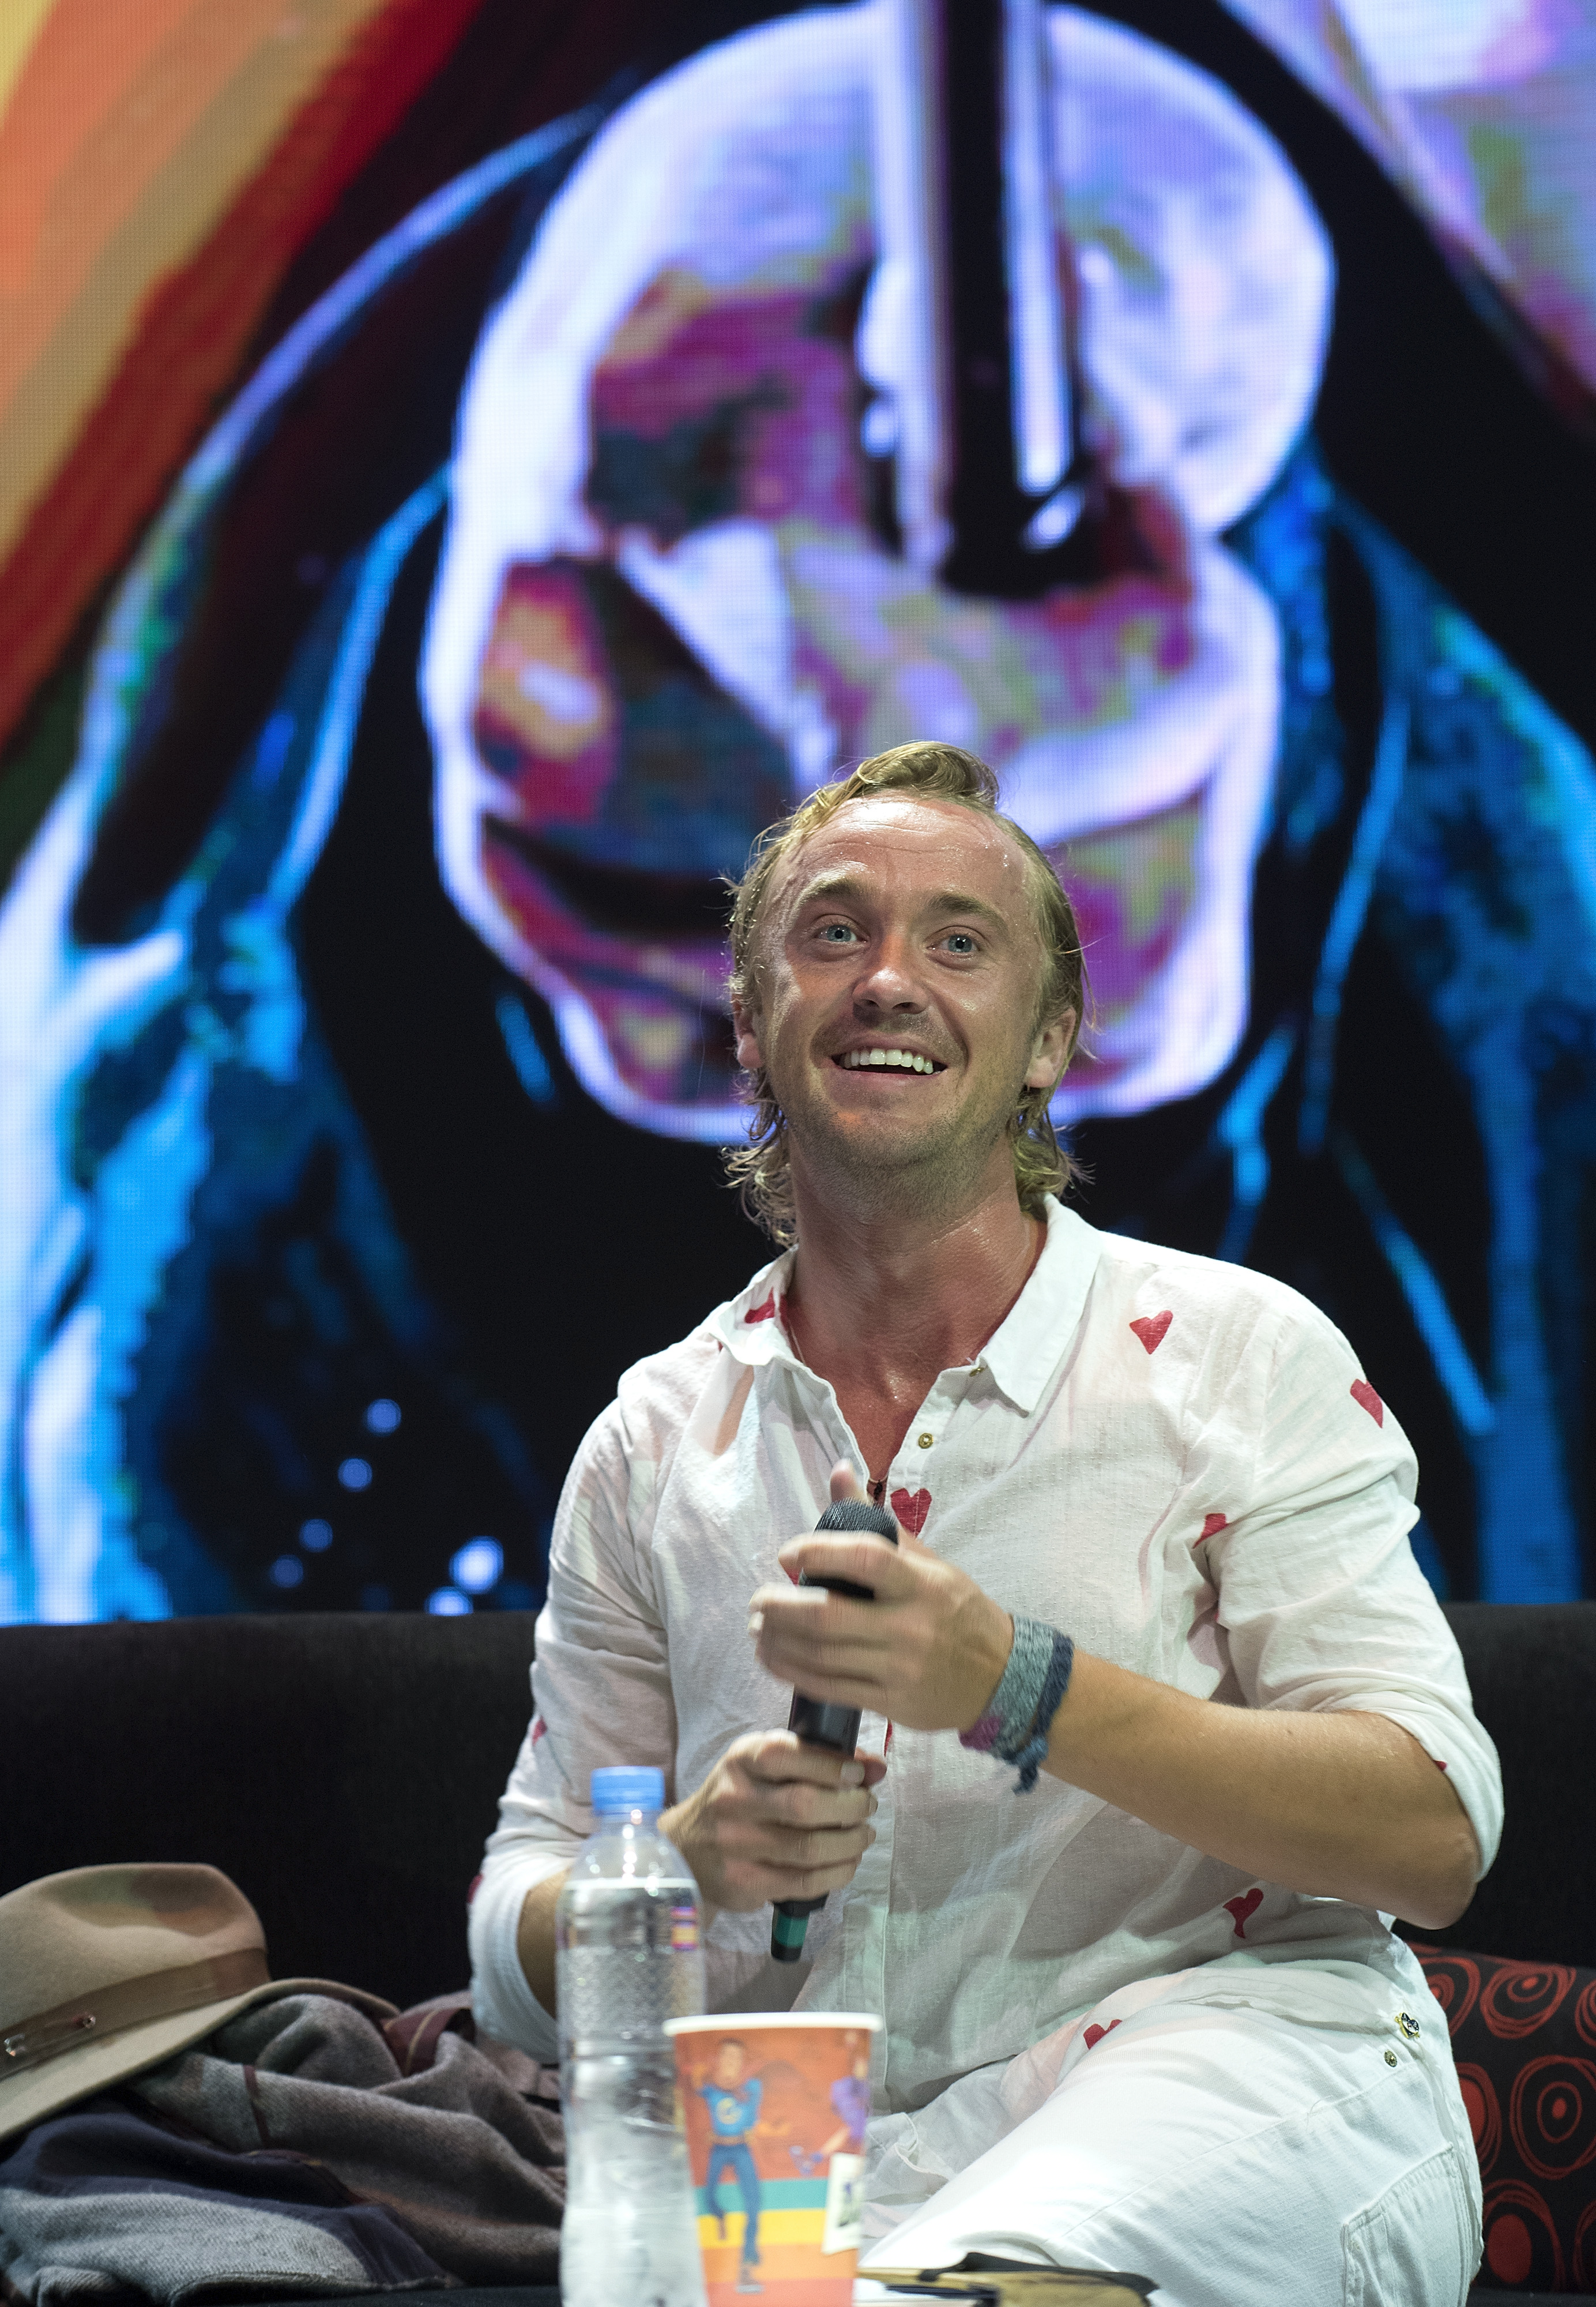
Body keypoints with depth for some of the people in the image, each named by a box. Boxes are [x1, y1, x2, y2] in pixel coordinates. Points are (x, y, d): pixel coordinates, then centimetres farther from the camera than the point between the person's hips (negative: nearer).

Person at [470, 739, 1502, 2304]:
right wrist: (690, 1859, -8)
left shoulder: (1237, 1352, 5)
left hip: (1236, 2063, -3)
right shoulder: (652, 1446, 15)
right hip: (829, 2154, 3)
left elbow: (1435, 1838, -6)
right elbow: (523, 1964, 16)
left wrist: (1010, 1689, -18)